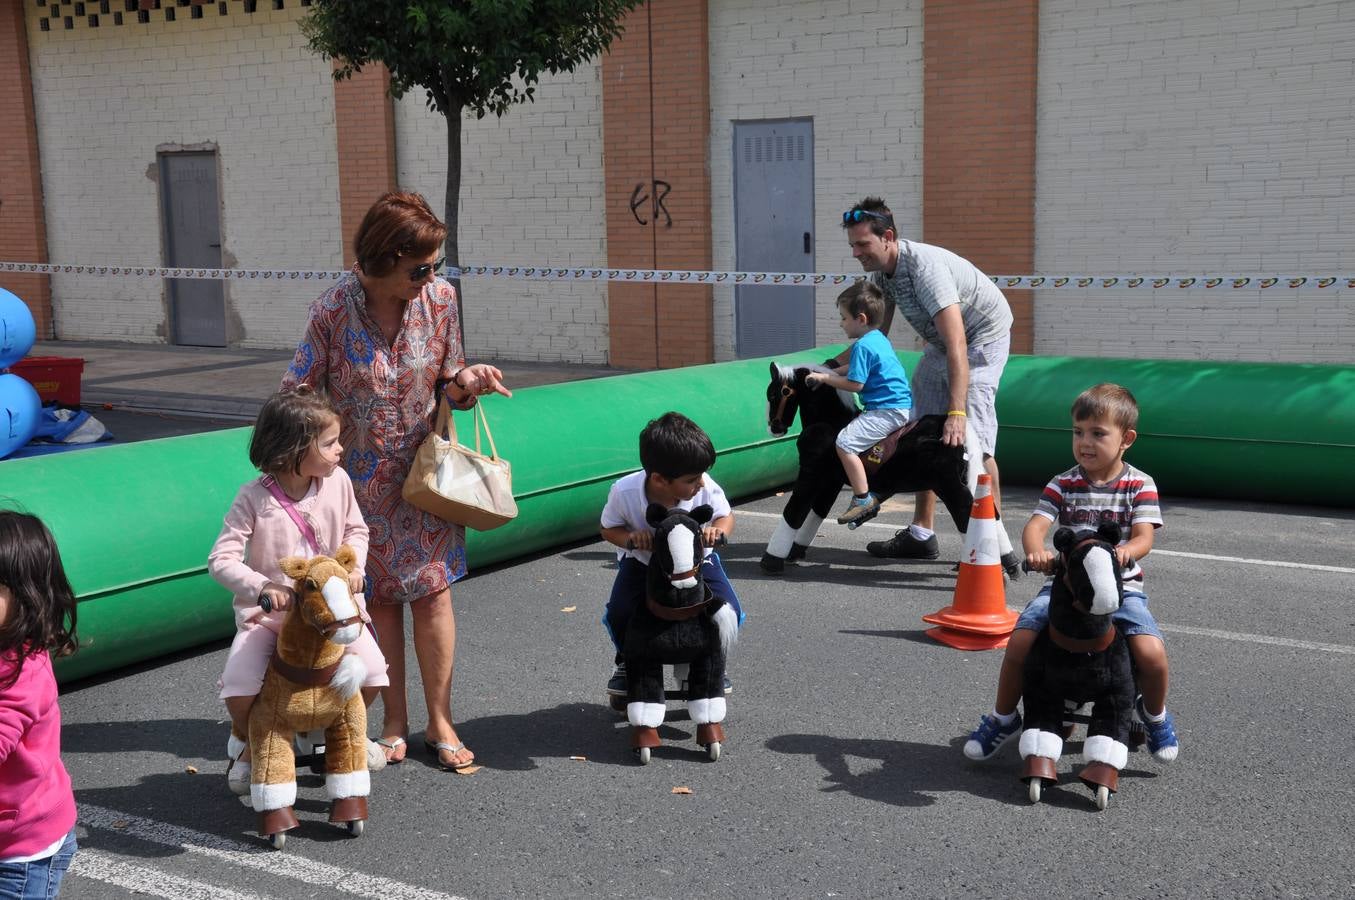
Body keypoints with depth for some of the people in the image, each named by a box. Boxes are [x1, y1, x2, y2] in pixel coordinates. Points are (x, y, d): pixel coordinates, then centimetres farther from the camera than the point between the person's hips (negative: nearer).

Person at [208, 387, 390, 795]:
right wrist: (263, 588, -33)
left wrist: (353, 565, -8)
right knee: (240, 688, -22)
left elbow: (356, 529, 11)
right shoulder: (254, 497, -16)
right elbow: (221, 560, -17)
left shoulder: (338, 481, -6)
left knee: (372, 674, -14)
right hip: (269, 609, -3)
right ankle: (247, 741, 16)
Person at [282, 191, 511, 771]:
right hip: (362, 478, -1)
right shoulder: (334, 310, -16)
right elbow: (296, 398, -8)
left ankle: (440, 723, 13)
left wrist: (467, 382, -20)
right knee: (380, 597, 8)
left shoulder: (440, 298, -9)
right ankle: (394, 723, 22)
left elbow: (446, 388, 2)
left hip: (422, 468, 1)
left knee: (432, 591, 0)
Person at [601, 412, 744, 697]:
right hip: (642, 562, -1)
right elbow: (609, 529, -11)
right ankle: (627, 662, 13)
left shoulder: (704, 488, -30)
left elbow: (726, 516, -10)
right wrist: (630, 538, -34)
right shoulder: (624, 492, -31)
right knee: (619, 613, -25)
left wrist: (717, 530, -34)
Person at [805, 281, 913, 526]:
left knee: (845, 442, -16)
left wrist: (824, 378, -6)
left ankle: (863, 499, -13)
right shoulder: (879, 338, 16)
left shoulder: (863, 346, -15)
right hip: (901, 407, 11)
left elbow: (855, 384, -17)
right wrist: (832, 372, 25)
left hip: (887, 411, -11)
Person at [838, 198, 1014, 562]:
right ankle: (921, 534, 15)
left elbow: (956, 344, -42)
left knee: (970, 438, -20)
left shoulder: (924, 266, -34)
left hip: (983, 337, -9)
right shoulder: (881, 270, -7)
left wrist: (956, 412, -50)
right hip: (941, 341, 9)